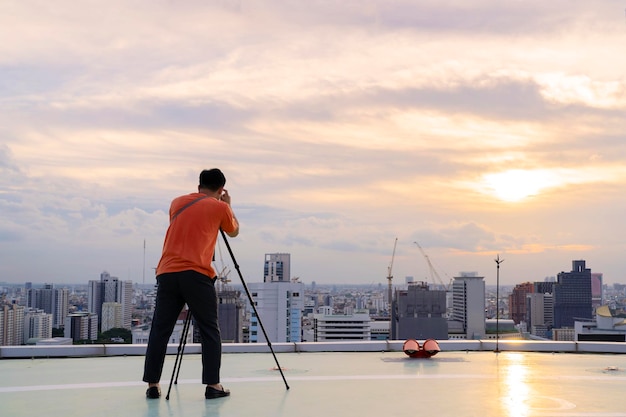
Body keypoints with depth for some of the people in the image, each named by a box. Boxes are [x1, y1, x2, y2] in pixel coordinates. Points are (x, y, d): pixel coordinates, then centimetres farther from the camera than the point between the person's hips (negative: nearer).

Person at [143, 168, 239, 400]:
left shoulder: (177, 202, 18)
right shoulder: (220, 207, 6)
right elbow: (234, 231, 23)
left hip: (167, 273, 4)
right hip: (196, 275, -4)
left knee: (160, 330, 7)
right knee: (209, 331, 5)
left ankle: (152, 385, 8)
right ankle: (212, 385, 4)